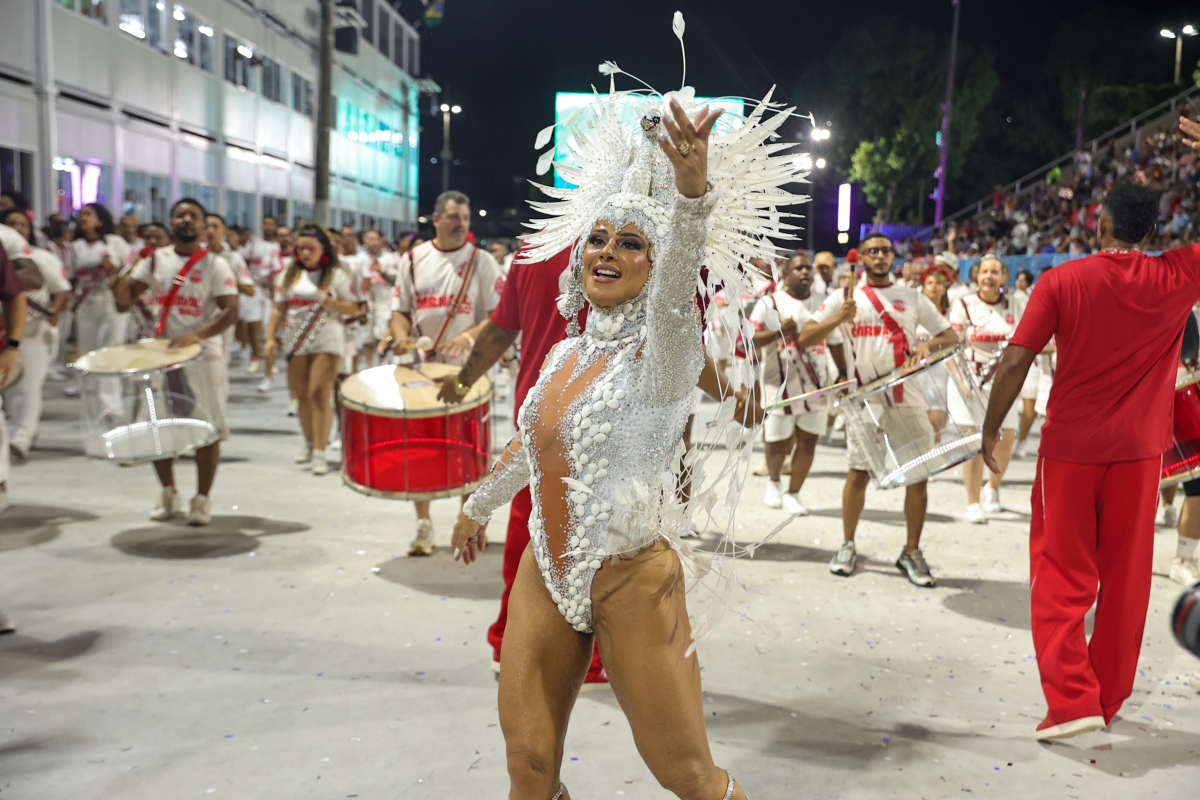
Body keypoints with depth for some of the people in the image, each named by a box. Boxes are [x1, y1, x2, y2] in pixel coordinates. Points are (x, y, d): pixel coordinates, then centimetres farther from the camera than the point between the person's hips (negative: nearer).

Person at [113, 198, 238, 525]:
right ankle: (168, 493, 28)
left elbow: (231, 311, -15)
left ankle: (202, 499, 14)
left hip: (203, 358, -4)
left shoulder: (215, 264, -6)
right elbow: (126, 299, 1)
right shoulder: (155, 259, 6)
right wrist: (117, 282, -22)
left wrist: (197, 335, -30)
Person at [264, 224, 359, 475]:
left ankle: (319, 452, -7)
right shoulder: (289, 275, 9)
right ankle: (309, 441, 29)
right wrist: (271, 338, 2)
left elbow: (353, 308, -3)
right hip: (297, 342, 4)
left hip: (327, 342, -4)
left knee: (319, 394, -11)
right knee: (301, 395, 9)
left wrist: (327, 301, -18)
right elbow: (279, 309, 10)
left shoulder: (337, 274, -1)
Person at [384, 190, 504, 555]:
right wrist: (401, 335, -13)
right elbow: (401, 309, 9)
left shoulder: (482, 261, -3)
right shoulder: (414, 259, 5)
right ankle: (424, 524, 20)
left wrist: (471, 337, -24)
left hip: (468, 370, -2)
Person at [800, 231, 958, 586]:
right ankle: (847, 546, 19)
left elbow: (951, 335, 9)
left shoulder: (913, 297, 9)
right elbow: (804, 339, -3)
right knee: (858, 473, 4)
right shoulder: (844, 297, 4)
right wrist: (838, 319, -20)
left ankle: (912, 552, 14)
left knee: (919, 473, 1)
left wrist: (929, 345, -13)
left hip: (908, 397, 2)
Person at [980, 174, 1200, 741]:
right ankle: (1108, 699, 25)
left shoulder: (1061, 280, -9)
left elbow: (1015, 362, -14)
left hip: (1070, 445, -2)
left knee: (1061, 576, 7)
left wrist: (991, 428, -2)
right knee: (1125, 576, 14)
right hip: (1139, 450, 2)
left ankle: (1072, 699, -3)